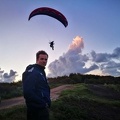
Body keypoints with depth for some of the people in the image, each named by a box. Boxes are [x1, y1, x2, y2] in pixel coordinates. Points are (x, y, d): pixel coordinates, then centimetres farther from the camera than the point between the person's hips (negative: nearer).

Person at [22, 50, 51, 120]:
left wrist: (47, 103, 12)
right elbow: (28, 92, -27)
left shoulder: (41, 72, 14)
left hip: (43, 109, 9)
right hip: (37, 110, -9)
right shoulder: (32, 72, -17)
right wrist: (43, 104, -19)